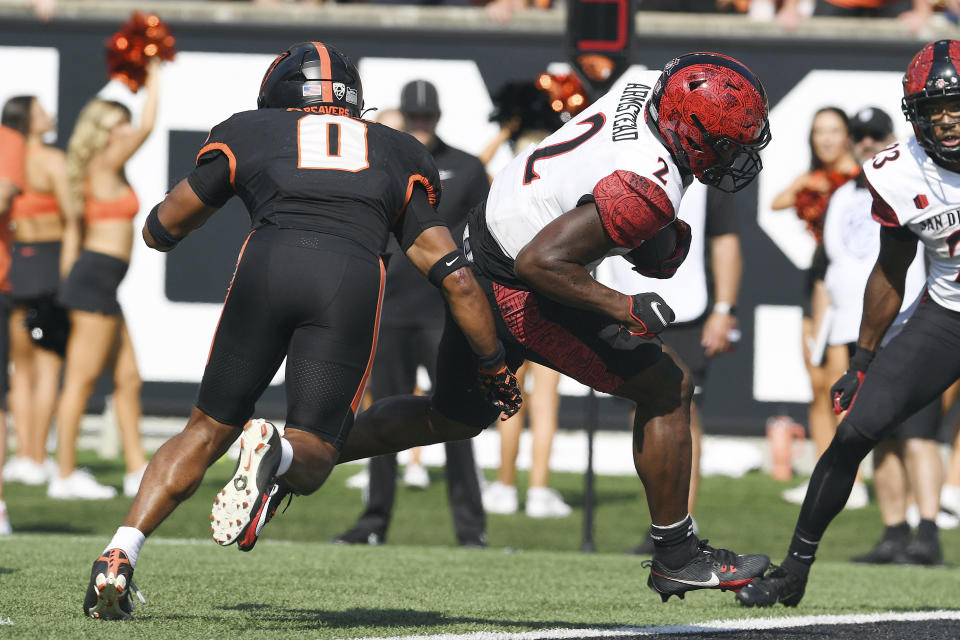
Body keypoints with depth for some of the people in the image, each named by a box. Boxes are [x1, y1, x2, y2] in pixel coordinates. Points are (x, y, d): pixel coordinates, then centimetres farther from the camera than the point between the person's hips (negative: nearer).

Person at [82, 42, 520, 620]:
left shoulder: (249, 134, 28)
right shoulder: (398, 157, 32)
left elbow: (160, 231, 36)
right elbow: (456, 279, 25)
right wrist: (496, 372, 34)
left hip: (269, 262, 0)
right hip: (355, 276, 0)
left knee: (210, 430, 18)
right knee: (313, 459, 7)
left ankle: (120, 556, 0)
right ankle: (277, 453, -30)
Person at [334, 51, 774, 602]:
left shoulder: (646, 84, -4)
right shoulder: (649, 193, -29)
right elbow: (540, 262, -31)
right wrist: (625, 309, -24)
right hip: (519, 294, -9)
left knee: (454, 417, 27)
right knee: (667, 389, -1)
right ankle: (676, 557, 7)